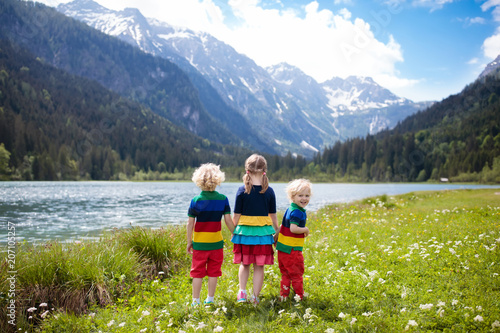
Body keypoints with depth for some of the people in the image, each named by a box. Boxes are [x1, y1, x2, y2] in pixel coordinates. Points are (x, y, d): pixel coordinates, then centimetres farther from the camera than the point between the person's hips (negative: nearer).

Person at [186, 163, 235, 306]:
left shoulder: (195, 200, -8)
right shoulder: (223, 199, -6)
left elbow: (190, 223, -5)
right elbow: (228, 220, -4)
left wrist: (189, 241, 5)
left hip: (199, 242, -1)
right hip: (216, 242, 1)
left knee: (198, 272, 8)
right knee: (213, 272, 12)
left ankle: (195, 301, 13)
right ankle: (210, 299, 19)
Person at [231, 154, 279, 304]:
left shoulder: (242, 190, -7)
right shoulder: (269, 191, -3)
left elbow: (236, 215, -4)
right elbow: (273, 215, 3)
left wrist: (233, 232, 8)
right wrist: (276, 232, 15)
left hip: (244, 230, 0)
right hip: (263, 232, 0)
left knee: (244, 264, 18)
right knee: (259, 266, 8)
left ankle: (242, 292, 8)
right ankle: (255, 297, 11)